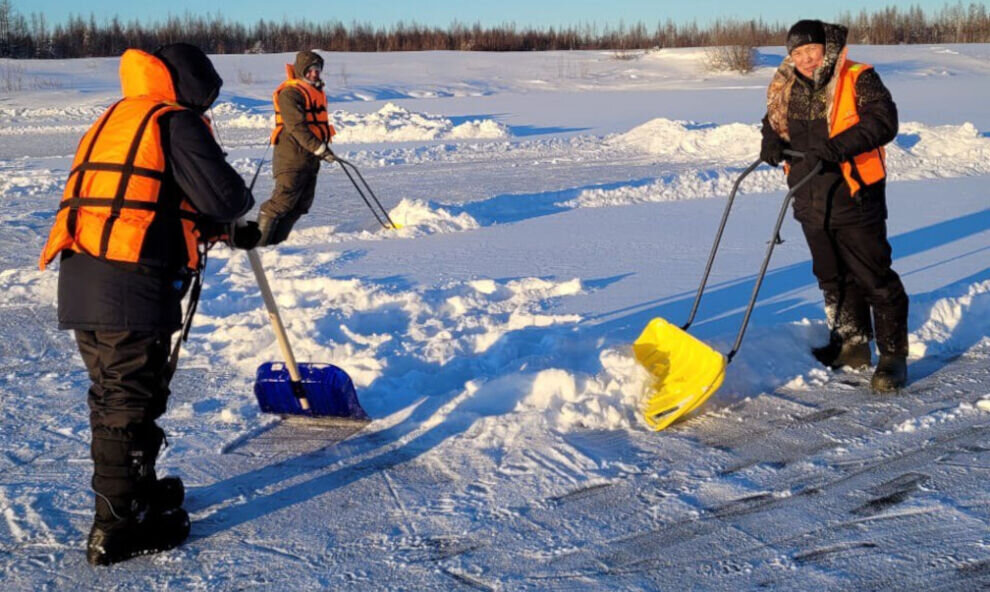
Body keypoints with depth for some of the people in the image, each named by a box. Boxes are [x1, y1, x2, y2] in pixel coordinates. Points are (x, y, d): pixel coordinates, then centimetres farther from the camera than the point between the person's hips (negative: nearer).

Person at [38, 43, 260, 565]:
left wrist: (220, 230, 26)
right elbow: (224, 198, -10)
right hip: (132, 286, -8)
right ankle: (117, 528, 6)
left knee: (113, 397, 19)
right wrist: (242, 204, 13)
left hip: (79, 282, 9)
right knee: (131, 401, 0)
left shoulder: (113, 118, 25)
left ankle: (140, 491, 36)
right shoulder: (175, 121, -2)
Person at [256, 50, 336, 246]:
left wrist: (324, 145, 28)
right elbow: (297, 126, -23)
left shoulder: (317, 91, 16)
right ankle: (259, 241, -5)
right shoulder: (290, 93, -14)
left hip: (310, 157, 9)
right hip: (292, 156, -9)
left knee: (302, 203, 9)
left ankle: (275, 241, 14)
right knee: (283, 201, -12)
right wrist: (319, 148, -27)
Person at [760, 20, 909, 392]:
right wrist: (772, 139, 0)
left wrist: (836, 147, -33)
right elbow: (774, 120, 24)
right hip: (812, 202, 7)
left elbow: (882, 122, -22)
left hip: (855, 198, -6)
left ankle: (893, 356, 7)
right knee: (833, 278, 17)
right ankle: (852, 346, 32)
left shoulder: (858, 79, -11)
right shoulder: (788, 88, 7)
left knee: (874, 279, -3)